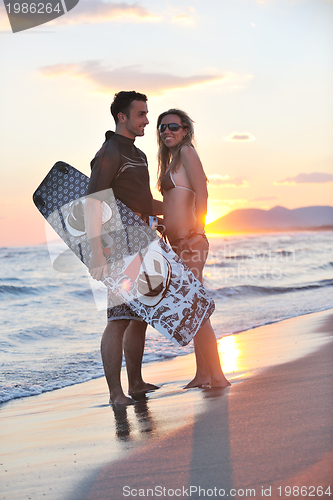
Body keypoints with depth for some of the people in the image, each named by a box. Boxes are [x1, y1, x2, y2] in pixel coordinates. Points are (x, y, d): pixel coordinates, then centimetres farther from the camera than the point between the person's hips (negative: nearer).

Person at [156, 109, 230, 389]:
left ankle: (217, 376, -5)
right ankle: (203, 374, 18)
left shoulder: (186, 151, -5)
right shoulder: (171, 160, 20)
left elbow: (202, 193, -14)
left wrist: (197, 230, -16)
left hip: (190, 241, -10)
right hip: (178, 244, 10)